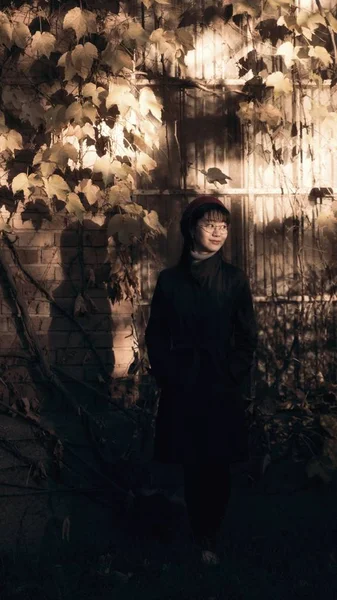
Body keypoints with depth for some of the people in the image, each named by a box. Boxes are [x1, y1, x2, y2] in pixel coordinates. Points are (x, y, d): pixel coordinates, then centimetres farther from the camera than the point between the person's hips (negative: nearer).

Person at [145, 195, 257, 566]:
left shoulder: (235, 280, 2)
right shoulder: (170, 280, 2)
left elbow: (247, 338, 4)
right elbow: (155, 337, 5)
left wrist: (233, 378, -5)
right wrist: (168, 378, -4)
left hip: (222, 392, 0)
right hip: (182, 391, 0)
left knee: (218, 468, 2)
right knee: (192, 467, 5)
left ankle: (208, 536, 18)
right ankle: (202, 535, 22)